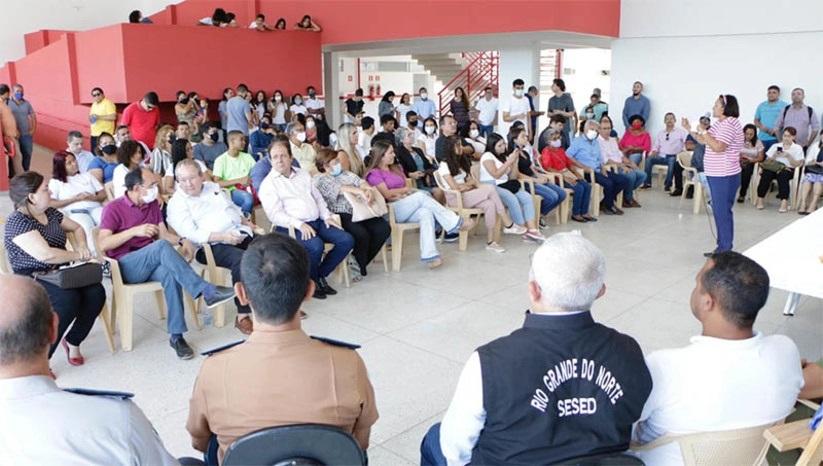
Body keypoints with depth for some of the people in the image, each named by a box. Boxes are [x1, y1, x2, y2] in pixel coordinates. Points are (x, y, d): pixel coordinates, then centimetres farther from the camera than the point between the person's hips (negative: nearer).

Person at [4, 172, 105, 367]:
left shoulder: (50, 213, 10)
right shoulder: (17, 221, -15)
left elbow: (77, 228, 25)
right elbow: (45, 254, -26)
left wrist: (82, 246, 3)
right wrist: (78, 255, -14)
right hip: (31, 280, -7)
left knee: (96, 292, -19)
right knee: (68, 299, -34)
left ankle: (72, 341, 2)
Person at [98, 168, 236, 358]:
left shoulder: (153, 204, 14)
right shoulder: (113, 208, -3)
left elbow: (164, 234, 11)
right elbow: (102, 244, -12)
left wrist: (181, 240, -11)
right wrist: (135, 231, -21)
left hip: (151, 263, 5)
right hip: (124, 266, -4)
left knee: (170, 273, -33)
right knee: (162, 247, -34)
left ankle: (176, 336, -34)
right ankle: (207, 292, -38)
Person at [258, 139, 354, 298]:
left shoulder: (303, 174, 19)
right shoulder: (268, 183, -1)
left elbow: (318, 198, 23)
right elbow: (275, 214, -12)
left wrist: (326, 216, 5)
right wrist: (299, 224, -23)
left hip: (317, 221, 7)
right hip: (291, 227, -7)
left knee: (347, 240, -11)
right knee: (316, 245, -34)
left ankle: (320, 275, 5)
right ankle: (311, 282, -6)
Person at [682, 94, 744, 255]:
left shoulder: (729, 124, -17)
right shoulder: (720, 124, 14)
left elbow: (718, 147, -27)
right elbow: (704, 141, 20)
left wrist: (704, 132, -18)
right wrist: (690, 130, 11)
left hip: (725, 177, -10)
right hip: (717, 175, 10)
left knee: (722, 212, -5)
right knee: (719, 211, 14)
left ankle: (726, 249, 3)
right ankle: (722, 247, 23)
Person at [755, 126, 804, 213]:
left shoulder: (798, 148, 11)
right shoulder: (775, 146, 18)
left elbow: (797, 164, 1)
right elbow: (767, 161, 10)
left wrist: (788, 156, -11)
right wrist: (774, 155, -9)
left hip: (788, 169, -2)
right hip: (773, 168, 2)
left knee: (782, 175, -38)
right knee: (766, 174, -33)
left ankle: (784, 202, -45)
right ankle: (760, 200, -32)